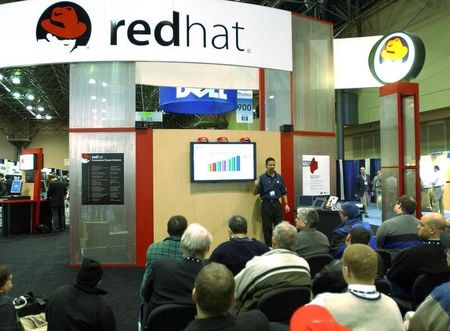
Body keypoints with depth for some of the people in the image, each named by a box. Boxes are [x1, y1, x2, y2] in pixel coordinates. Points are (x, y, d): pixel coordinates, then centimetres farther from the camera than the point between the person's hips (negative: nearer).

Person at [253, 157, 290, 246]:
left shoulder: (279, 177, 5)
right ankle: (268, 246, 14)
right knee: (267, 227, 4)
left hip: (277, 203, 2)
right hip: (266, 204, -2)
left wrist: (286, 204, 4)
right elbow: (255, 193, -2)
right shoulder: (262, 178, -3)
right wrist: (256, 186, -22)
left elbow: (284, 192, 11)